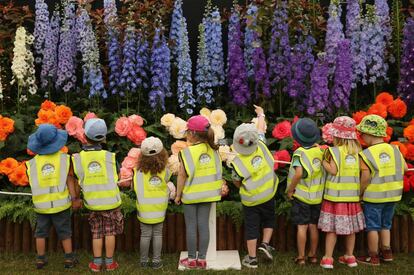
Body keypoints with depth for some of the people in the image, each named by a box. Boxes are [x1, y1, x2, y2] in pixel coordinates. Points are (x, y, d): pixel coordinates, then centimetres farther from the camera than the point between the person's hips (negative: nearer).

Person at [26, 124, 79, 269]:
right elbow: (69, 180, -10)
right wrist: (74, 198, -6)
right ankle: (69, 259, 14)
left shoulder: (33, 162, -5)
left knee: (41, 232, 15)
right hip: (61, 203, -1)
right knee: (64, 231, 10)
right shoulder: (64, 158, -10)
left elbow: (33, 183, 0)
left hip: (41, 205, 1)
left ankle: (41, 259, 21)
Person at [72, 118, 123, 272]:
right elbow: (115, 179, -6)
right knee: (110, 232, 11)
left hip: (92, 203, 1)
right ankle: (109, 263, 16)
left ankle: (97, 263, 17)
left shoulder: (78, 158, -11)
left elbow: (80, 183, -7)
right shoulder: (109, 156, -13)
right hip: (110, 202, -1)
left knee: (96, 233, 15)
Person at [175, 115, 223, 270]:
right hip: (207, 194, 4)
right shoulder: (213, 149, -1)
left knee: (191, 227, 6)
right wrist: (217, 191, 16)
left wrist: (178, 195, -3)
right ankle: (202, 259, 15)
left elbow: (182, 175, -13)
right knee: (203, 225, 8)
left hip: (191, 195, -4)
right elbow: (217, 172, 4)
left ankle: (191, 259, 15)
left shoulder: (187, 151, -15)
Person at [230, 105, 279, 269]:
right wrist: (261, 114, 19)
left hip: (250, 200, -2)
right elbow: (261, 129, 4)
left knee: (251, 228, 9)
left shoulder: (237, 163, -22)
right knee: (269, 220, 25)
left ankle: (252, 259, 15)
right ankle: (265, 244, 11)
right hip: (268, 195, 2)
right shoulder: (261, 146, -17)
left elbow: (237, 183, -7)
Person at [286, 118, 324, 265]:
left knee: (302, 227, 2)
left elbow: (298, 173, -25)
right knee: (314, 226, 13)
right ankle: (313, 255, 23)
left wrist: (290, 190, -15)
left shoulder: (300, 152, -15)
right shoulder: (321, 151, -1)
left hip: (301, 196, -4)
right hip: (317, 196, 5)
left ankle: (301, 257, 9)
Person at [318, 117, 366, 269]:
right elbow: (360, 172, 5)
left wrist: (323, 161, -4)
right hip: (353, 195, 5)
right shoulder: (357, 151, 4)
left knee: (332, 228, 0)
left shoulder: (333, 151, -11)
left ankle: (328, 259, 3)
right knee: (350, 228, 14)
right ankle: (350, 257, 24)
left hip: (335, 195, -4)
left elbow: (333, 171, -15)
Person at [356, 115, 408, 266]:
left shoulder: (366, 154, -16)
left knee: (372, 226, 7)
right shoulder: (394, 149, 0)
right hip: (392, 195, 5)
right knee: (385, 225, 20)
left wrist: (360, 193, -6)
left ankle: (373, 256, 14)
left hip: (374, 196, -5)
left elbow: (365, 178, -19)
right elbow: (405, 168, 6)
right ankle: (387, 252, 24)